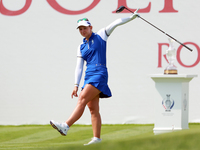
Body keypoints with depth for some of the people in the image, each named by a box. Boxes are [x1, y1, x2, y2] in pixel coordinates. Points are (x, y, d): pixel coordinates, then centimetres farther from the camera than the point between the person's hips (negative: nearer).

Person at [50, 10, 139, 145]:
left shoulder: (100, 36, 6)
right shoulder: (81, 47, 19)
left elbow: (116, 23, 4)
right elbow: (79, 67, 16)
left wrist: (131, 17, -4)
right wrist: (76, 85, 9)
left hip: (99, 74, -7)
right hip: (89, 76, 7)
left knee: (82, 100, -19)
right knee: (93, 109, 2)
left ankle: (66, 126, -30)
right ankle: (97, 138, 2)